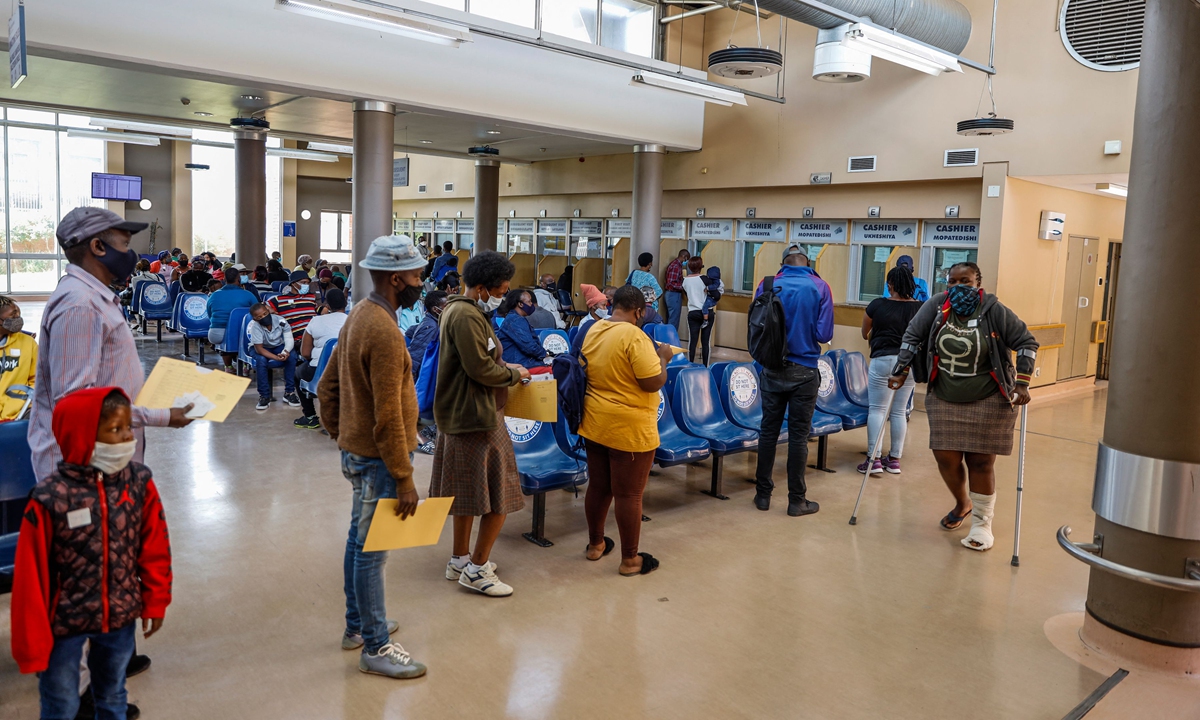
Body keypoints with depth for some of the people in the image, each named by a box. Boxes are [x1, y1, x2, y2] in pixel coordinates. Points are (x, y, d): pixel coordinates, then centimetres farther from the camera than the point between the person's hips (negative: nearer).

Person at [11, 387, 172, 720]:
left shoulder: (139, 481, -10)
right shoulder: (50, 498, -21)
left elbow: (155, 547, 0)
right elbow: (30, 577, -13)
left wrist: (155, 602, 6)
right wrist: (32, 644, -7)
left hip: (121, 618, 3)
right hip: (64, 625, -3)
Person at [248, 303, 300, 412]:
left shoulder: (280, 321, -21)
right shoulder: (255, 326, -26)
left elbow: (289, 339, -22)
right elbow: (259, 348, -30)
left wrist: (286, 352, -45)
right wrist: (277, 357, -44)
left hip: (279, 346, 2)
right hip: (264, 349, -2)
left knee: (292, 356, -29)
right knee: (261, 360, -35)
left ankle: (289, 392, -18)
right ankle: (264, 396, -21)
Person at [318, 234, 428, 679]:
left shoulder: (359, 316, 7)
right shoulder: (384, 332, -24)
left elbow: (327, 386, 14)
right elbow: (388, 417, -25)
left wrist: (338, 434, 20)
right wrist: (404, 478, -21)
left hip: (355, 449, 10)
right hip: (376, 458, -10)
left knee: (359, 540, 20)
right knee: (372, 550, 0)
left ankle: (357, 625, 35)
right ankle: (375, 648, 13)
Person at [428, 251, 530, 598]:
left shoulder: (459, 310, 14)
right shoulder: (467, 316, -20)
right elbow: (481, 369, -23)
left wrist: (505, 367, 7)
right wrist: (514, 374, -7)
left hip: (461, 414, 11)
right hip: (476, 416, -11)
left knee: (467, 490, 19)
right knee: (499, 495, -2)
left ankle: (460, 560, 31)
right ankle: (476, 569, 9)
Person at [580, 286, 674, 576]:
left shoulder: (593, 331, 5)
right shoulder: (634, 336, -20)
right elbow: (654, 382, -21)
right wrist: (663, 356, -4)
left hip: (594, 423, 8)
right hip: (629, 429, -8)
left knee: (598, 486, 19)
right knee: (629, 494, 4)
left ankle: (595, 544, 34)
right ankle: (630, 559, 15)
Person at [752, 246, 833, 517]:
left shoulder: (767, 285, -3)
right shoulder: (819, 287, -7)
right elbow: (824, 334, -10)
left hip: (773, 370, 2)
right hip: (804, 371, -2)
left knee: (769, 430, 11)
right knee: (798, 435, 5)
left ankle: (763, 494, 19)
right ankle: (796, 500, 14)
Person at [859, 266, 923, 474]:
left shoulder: (878, 304, -5)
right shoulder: (919, 308, 1)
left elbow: (865, 334, 8)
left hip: (883, 361, -3)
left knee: (877, 409, 1)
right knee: (900, 411, 10)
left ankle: (873, 459, -2)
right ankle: (894, 459, 15)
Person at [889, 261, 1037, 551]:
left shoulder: (994, 311, -13)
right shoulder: (937, 305, -8)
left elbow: (1027, 343, -5)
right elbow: (912, 337, 2)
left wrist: (1022, 383, -13)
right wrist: (901, 372, -1)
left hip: (987, 401, -3)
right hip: (944, 399, 3)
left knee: (980, 461, 0)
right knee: (946, 458, 5)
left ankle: (982, 524, 17)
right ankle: (962, 503, 36)